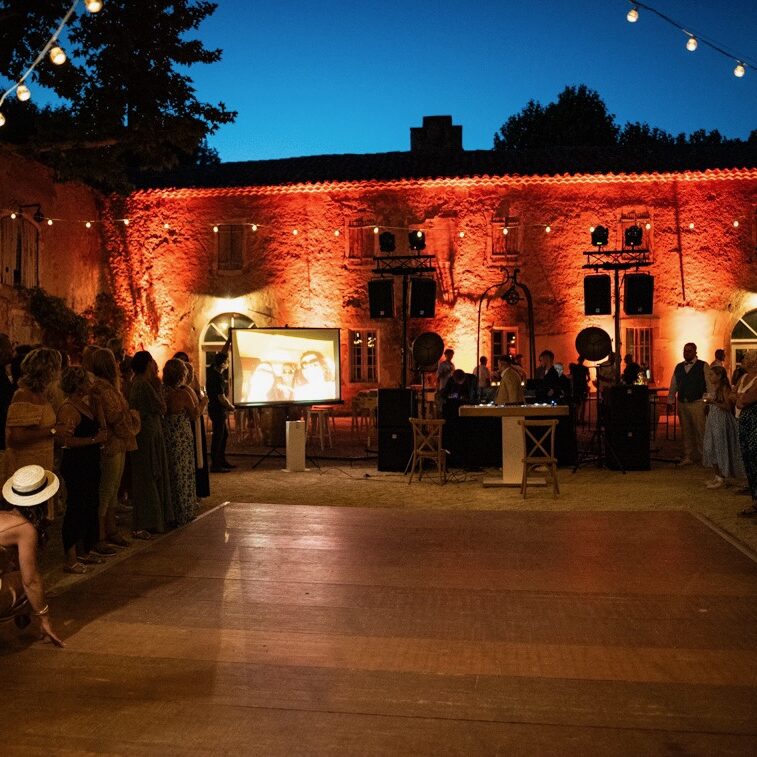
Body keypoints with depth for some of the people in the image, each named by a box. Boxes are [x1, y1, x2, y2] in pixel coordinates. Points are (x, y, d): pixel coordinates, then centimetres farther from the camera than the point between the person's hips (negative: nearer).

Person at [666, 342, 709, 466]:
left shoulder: (703, 366, -1)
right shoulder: (678, 367, 14)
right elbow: (673, 385, 16)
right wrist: (670, 401, 11)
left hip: (697, 403, -5)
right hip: (682, 403, 5)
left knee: (700, 431, -2)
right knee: (686, 431, 9)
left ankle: (703, 456, 7)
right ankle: (688, 457, 16)